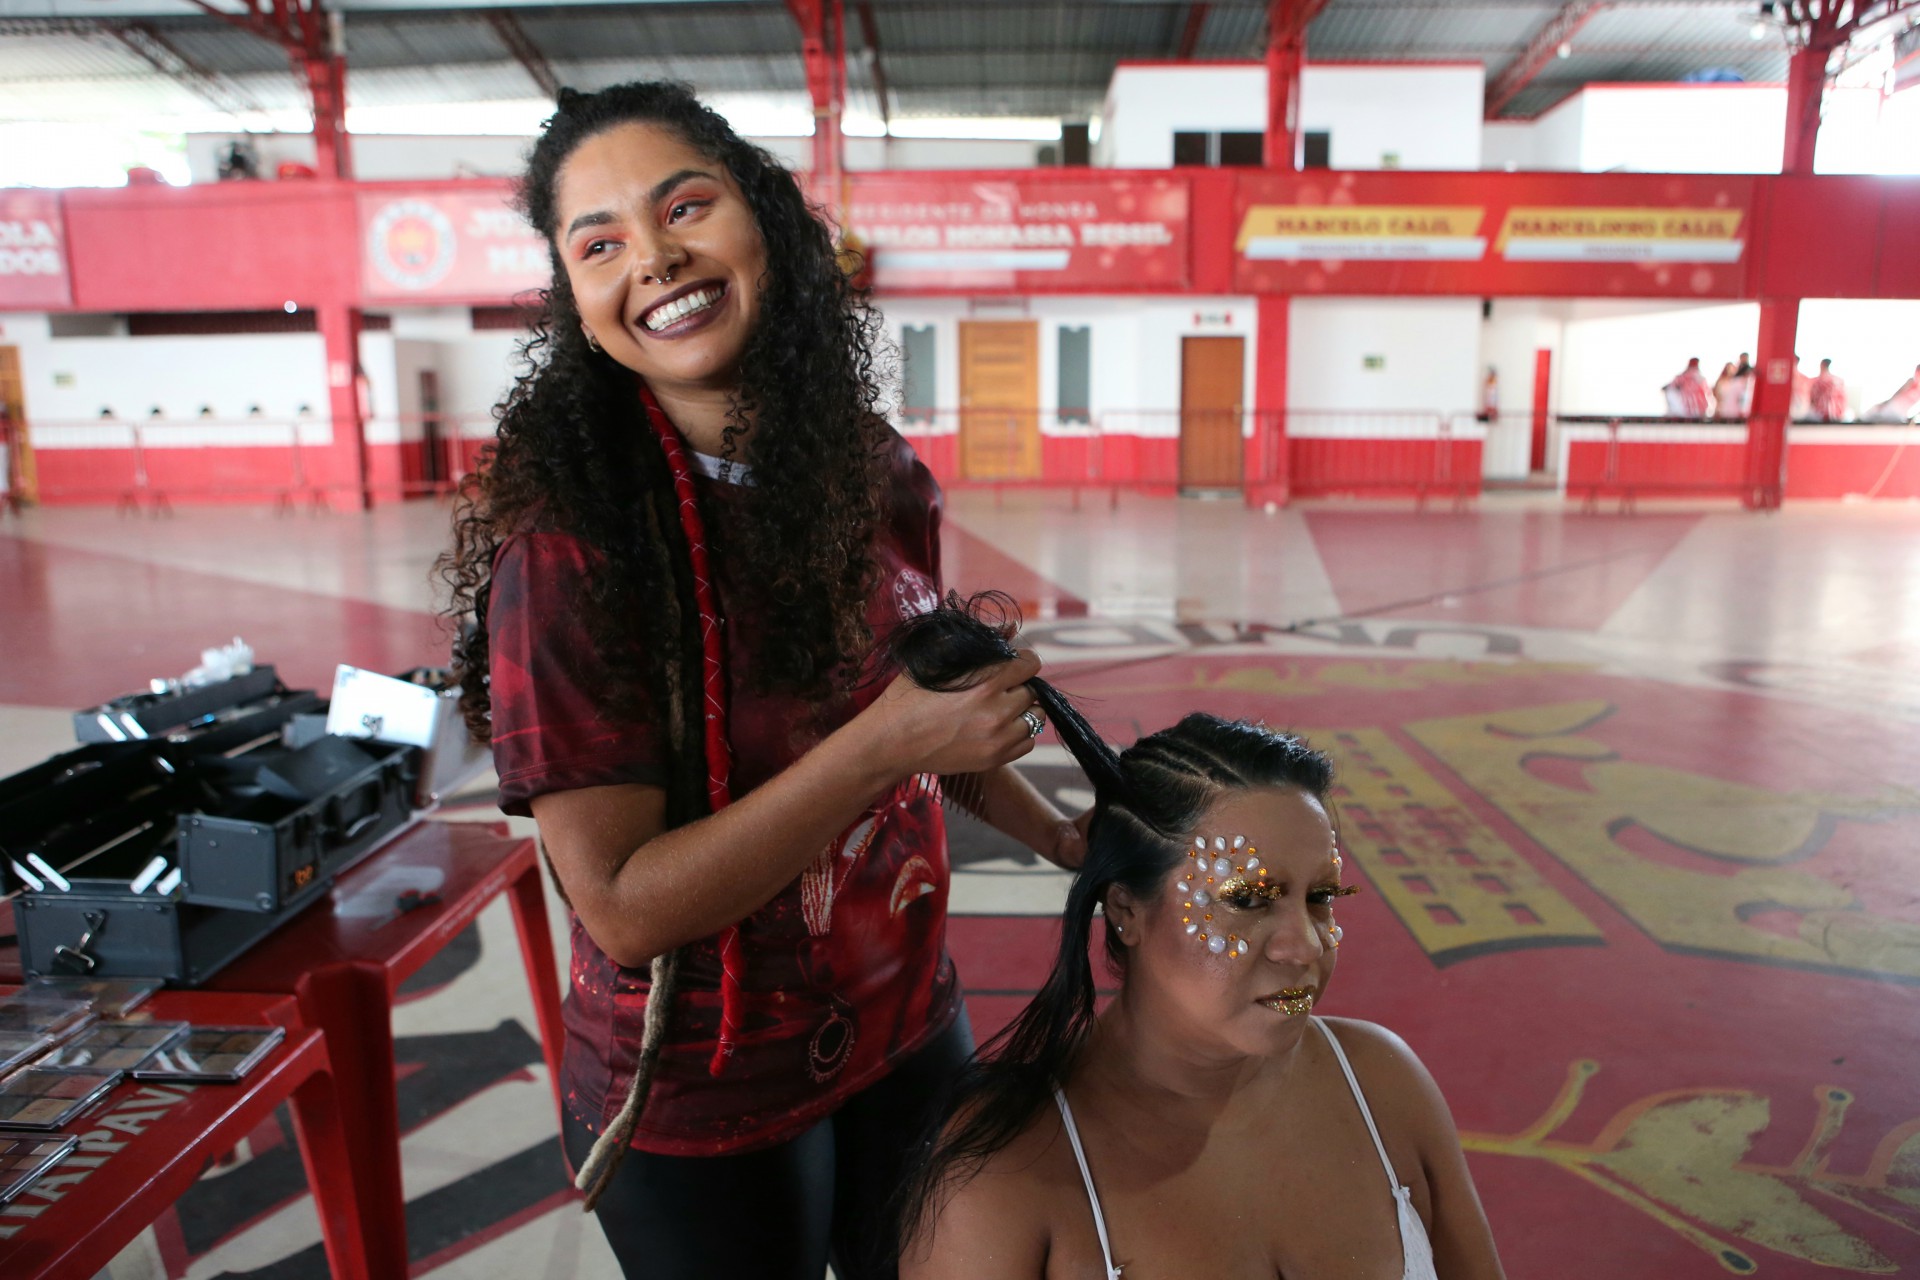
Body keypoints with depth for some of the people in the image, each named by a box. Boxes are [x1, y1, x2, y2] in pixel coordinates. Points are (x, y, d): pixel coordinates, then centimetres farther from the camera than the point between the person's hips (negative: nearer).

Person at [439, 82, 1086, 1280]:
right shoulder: (568, 541, -22)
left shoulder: (881, 480, -6)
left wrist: (1065, 837, 8)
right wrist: (883, 746, -30)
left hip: (912, 1029, 5)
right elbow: (623, 904, -23)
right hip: (703, 1103, -5)